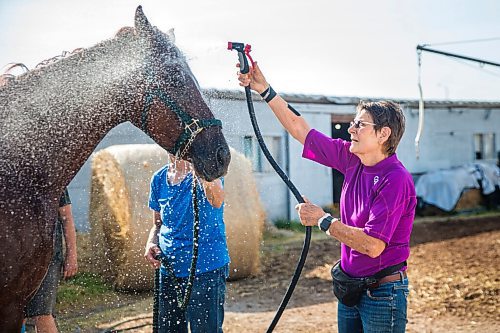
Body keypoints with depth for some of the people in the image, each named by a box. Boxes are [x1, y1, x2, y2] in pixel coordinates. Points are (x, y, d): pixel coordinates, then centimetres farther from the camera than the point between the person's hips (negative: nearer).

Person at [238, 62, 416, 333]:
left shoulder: (396, 179, -21)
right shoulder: (352, 160, 1)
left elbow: (373, 245, -28)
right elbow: (299, 128, 8)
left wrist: (322, 220, -20)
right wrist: (264, 89, 4)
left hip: (383, 293, -7)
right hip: (350, 287, 8)